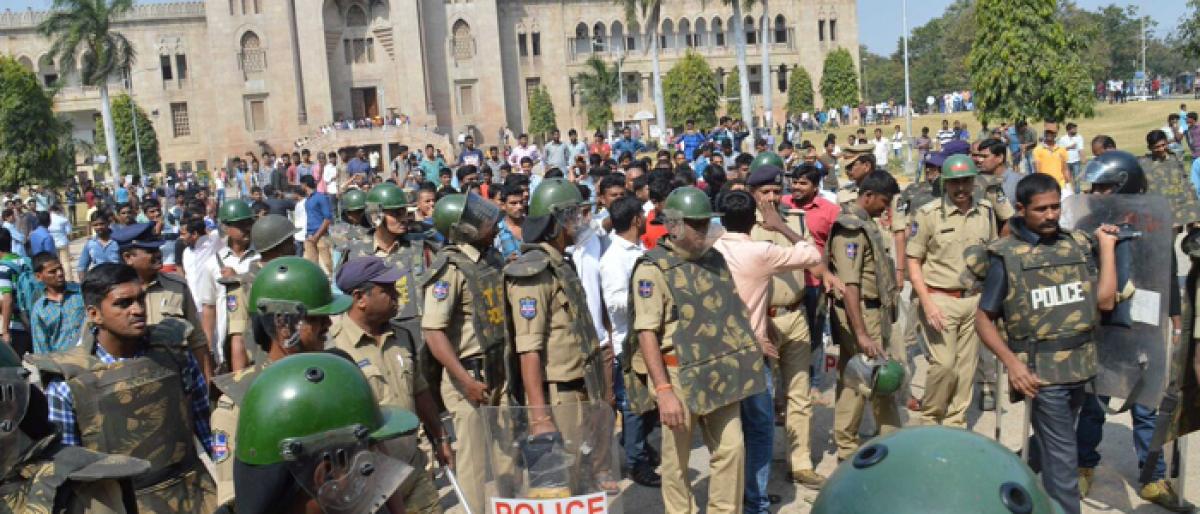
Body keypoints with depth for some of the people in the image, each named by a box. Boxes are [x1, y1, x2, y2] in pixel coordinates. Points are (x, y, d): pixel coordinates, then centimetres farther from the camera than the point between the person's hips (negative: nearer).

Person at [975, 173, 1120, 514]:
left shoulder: (1080, 245, 5)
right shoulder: (1006, 255, -6)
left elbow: (1105, 302, -4)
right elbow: (983, 319, -4)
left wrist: (1107, 246, -2)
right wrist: (1011, 361, -18)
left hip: (1080, 364, 5)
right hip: (1041, 369, -5)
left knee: (1049, 445, 23)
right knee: (1062, 459, -1)